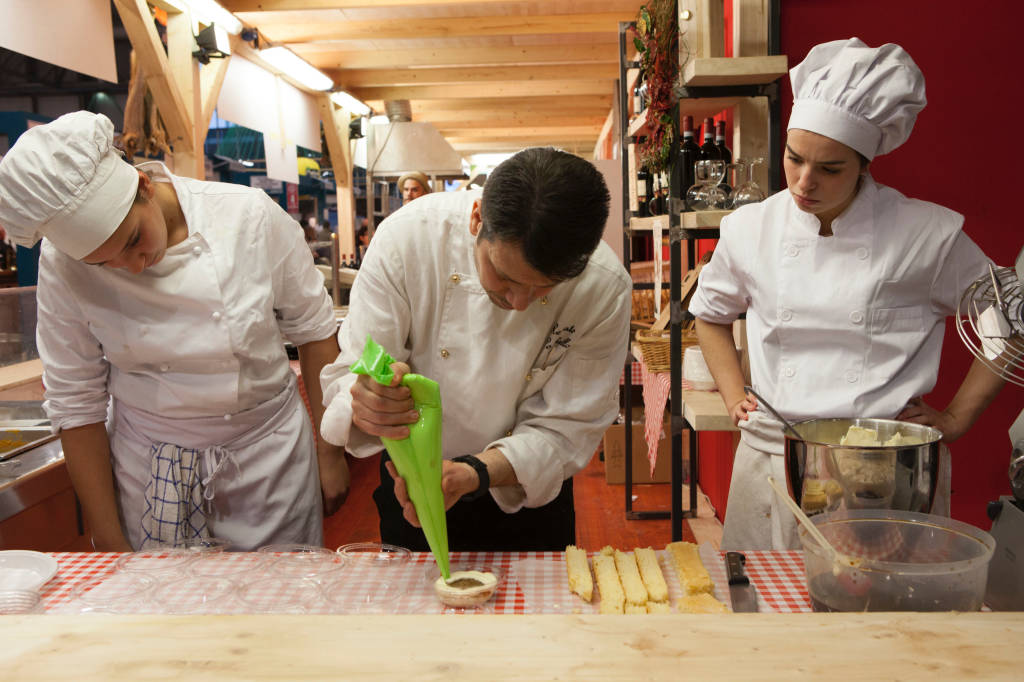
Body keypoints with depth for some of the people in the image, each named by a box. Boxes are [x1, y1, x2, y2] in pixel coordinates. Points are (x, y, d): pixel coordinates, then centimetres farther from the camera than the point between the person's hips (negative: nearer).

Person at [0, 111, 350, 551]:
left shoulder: (250, 216, -15)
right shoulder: (63, 264, -11)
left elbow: (313, 329, -4)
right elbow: (75, 402, -4)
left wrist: (329, 452, 0)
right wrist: (109, 542, -1)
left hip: (269, 453, 0)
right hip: (149, 469, 1)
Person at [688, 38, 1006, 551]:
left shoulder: (926, 234, -7)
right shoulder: (750, 229, 0)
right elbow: (711, 315, 17)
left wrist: (957, 417, 2)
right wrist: (734, 398, 7)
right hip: (772, 465, 2)